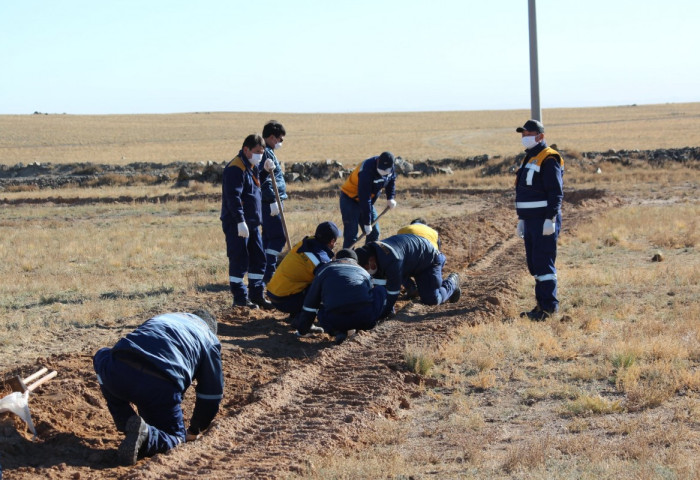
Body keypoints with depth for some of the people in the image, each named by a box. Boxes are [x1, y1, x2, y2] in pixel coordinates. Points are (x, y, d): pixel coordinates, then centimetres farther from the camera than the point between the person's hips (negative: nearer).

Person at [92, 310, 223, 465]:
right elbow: (212, 396, 26)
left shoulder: (161, 318, 39)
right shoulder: (210, 341, 26)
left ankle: (128, 423, 20)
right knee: (176, 435, 24)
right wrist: (195, 431, 41)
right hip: (160, 387, -2)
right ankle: (146, 434, -12)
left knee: (102, 356, 38)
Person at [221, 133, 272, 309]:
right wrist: (241, 222, -26)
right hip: (236, 223, -10)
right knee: (239, 261, -4)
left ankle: (257, 295, 20)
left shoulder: (252, 167, 15)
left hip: (252, 222, 10)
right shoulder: (235, 169, -15)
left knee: (258, 259, 12)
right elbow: (233, 197, -21)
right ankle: (239, 298, 2)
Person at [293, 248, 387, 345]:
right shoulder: (363, 272, 30)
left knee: (321, 311, 35)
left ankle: (338, 331, 5)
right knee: (380, 290, 29)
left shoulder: (324, 270, 25)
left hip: (336, 321, 0)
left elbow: (310, 303, 27)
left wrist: (301, 329, 39)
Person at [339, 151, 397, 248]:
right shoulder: (367, 171, -35)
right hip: (350, 199, -8)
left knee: (374, 233, 9)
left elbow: (392, 179, 13)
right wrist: (367, 223, -32)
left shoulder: (390, 167, -13)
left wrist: (391, 197, -4)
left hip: (368, 201, 8)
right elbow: (364, 199, -34)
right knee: (351, 235, -15)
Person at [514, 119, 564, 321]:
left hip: (544, 221, -10)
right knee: (534, 264, 11)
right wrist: (521, 219, 23)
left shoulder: (549, 159, -11)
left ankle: (549, 306, -8)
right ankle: (542, 304, 16)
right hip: (530, 221, 10)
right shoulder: (529, 159, 19)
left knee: (543, 263, -10)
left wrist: (550, 219, -22)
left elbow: (556, 192, -17)